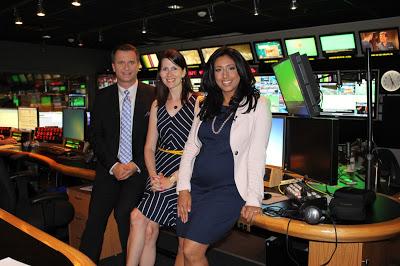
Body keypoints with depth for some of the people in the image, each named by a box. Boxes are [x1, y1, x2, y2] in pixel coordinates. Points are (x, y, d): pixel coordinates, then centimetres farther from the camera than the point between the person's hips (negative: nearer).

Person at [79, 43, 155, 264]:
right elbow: (96, 136, 4)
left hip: (140, 169, -3)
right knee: (95, 219, 1)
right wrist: (113, 165, -8)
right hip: (109, 169, 3)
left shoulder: (153, 96, 0)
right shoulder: (102, 97, 8)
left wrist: (136, 165, -10)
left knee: (124, 213, -17)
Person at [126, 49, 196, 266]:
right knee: (148, 231, -1)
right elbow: (149, 147, 12)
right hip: (159, 174, 5)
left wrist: (172, 179, -14)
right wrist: (154, 176, -5)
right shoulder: (157, 105, 13)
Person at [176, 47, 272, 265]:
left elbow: (257, 155, -6)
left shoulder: (257, 105, -2)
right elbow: (191, 147, 9)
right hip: (196, 186, 5)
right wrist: (183, 188, 1)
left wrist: (254, 199, -10)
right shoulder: (206, 106, 13)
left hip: (229, 189, -5)